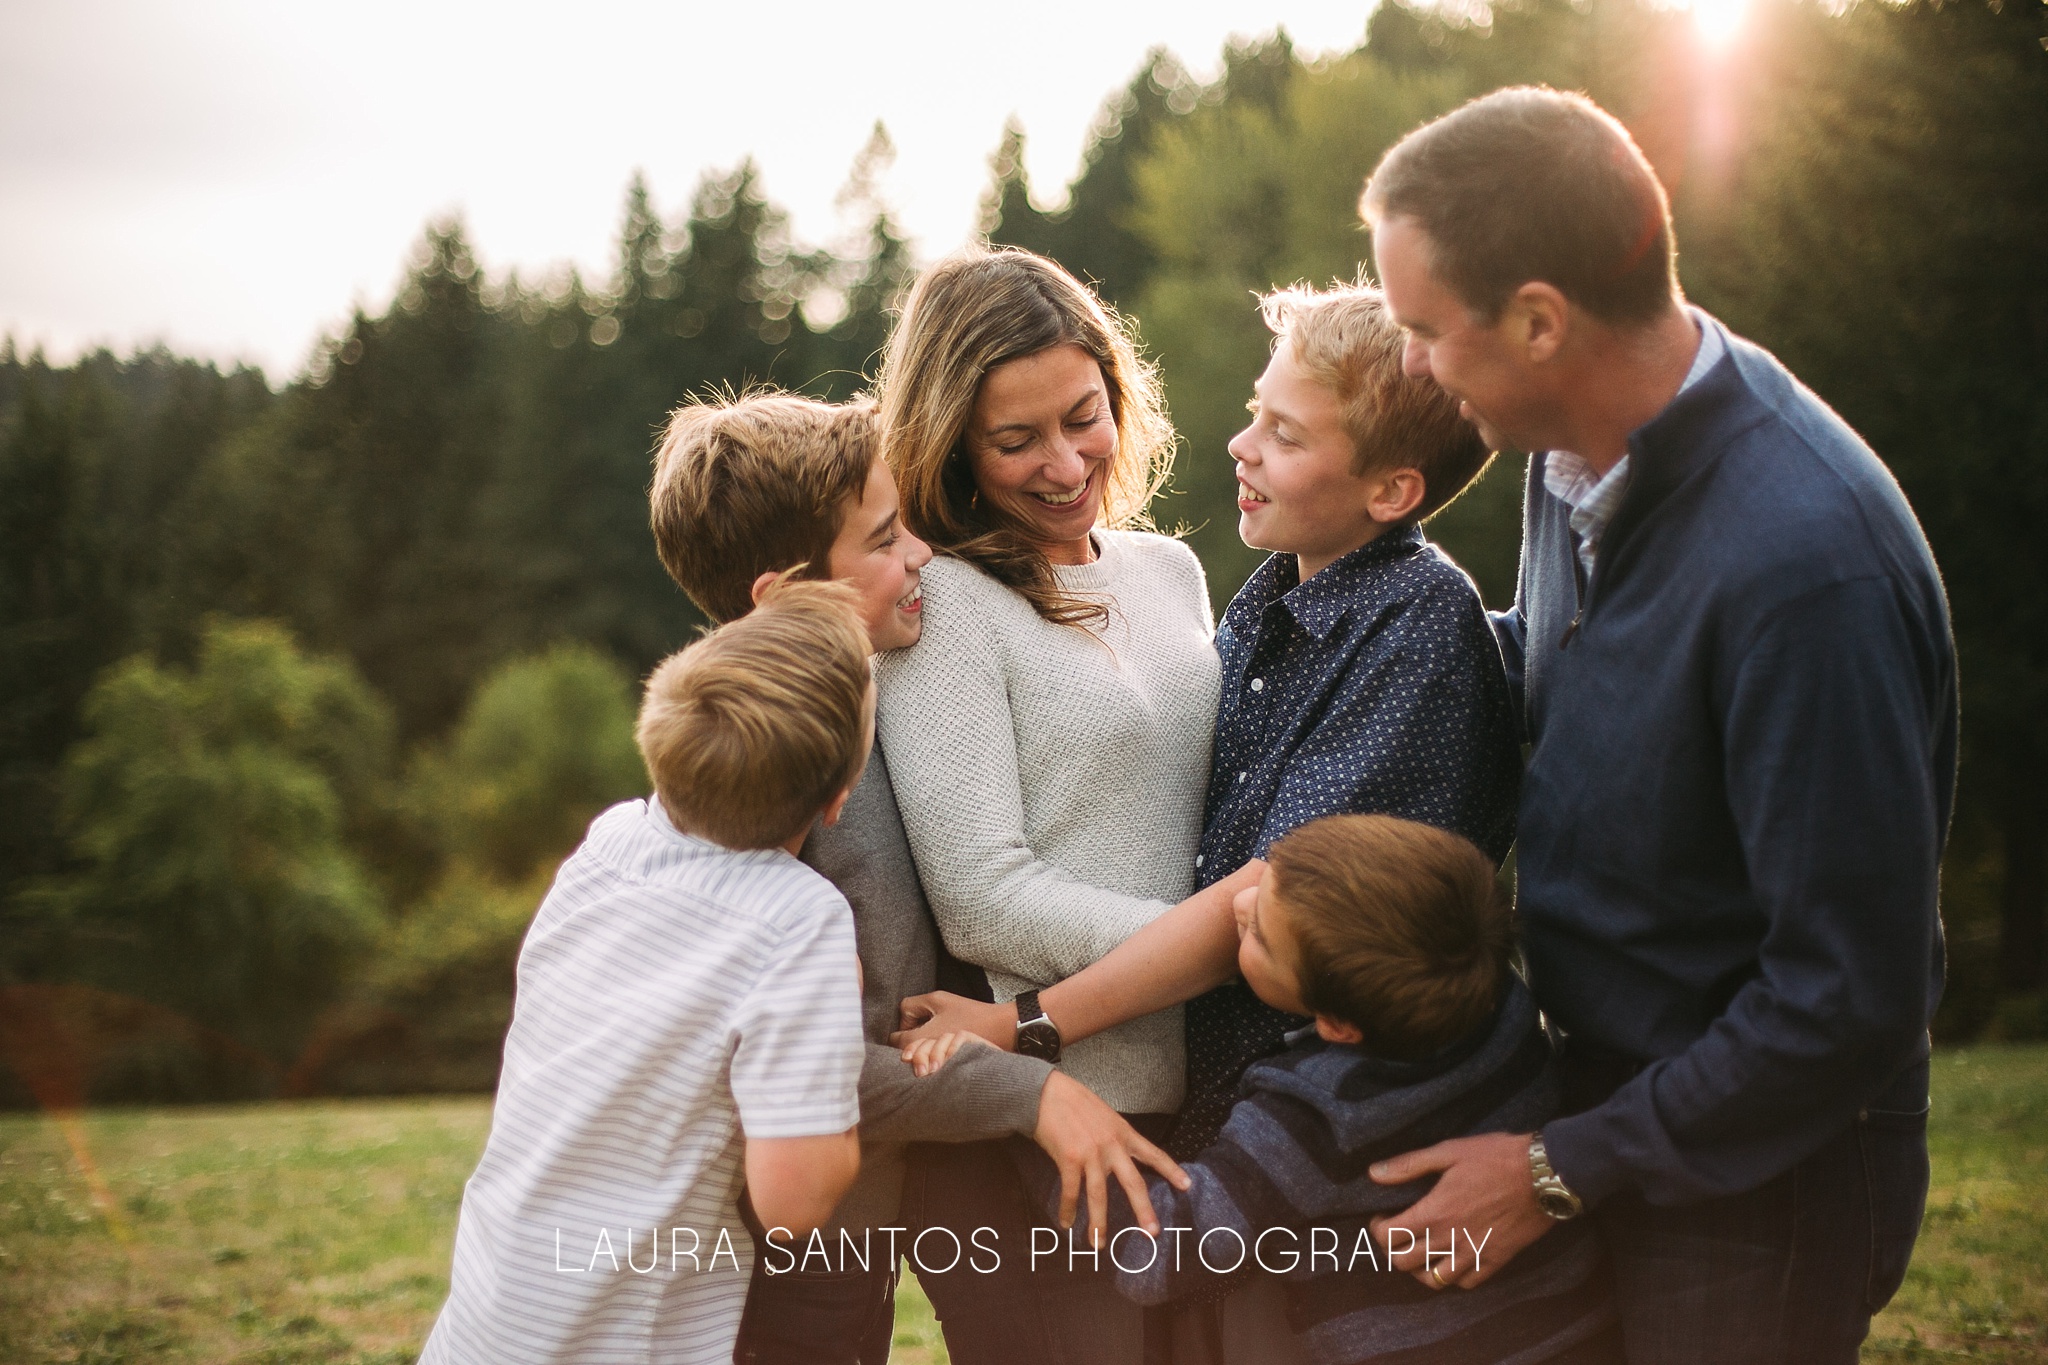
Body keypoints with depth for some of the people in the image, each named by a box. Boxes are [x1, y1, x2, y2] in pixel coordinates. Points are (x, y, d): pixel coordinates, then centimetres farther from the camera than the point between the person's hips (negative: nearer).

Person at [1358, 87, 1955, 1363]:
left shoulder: (1804, 562, -31)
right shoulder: (1577, 453, -5)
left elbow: (1851, 996, -27)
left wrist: (1566, 1169, -19)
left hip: (1755, 1172, -7)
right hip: (1606, 1090, 8)